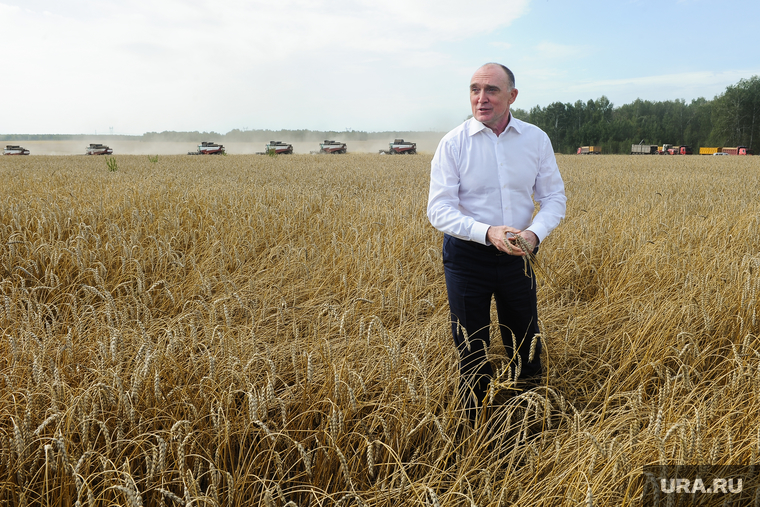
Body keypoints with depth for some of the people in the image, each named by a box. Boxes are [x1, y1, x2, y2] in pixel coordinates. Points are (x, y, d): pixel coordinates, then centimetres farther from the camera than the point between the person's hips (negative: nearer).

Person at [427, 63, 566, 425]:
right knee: (472, 350, 8)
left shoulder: (536, 139, -3)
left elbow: (554, 196, 1)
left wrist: (535, 232, -19)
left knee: (525, 342, 17)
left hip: (518, 255, 3)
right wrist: (487, 232, -29)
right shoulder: (453, 143, -12)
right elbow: (439, 209, -15)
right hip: (467, 255, -2)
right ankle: (475, 425, 30)